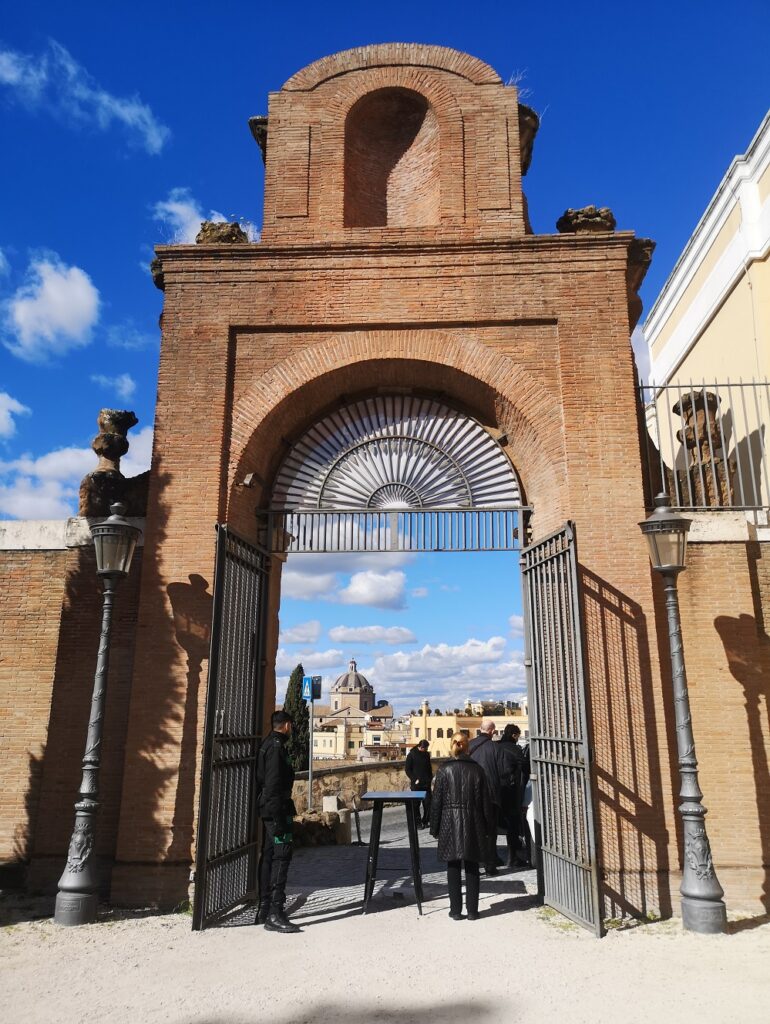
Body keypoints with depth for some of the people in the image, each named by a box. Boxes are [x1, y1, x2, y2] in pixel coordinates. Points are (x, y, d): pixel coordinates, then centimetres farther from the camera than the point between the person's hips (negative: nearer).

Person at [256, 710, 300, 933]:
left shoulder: (267, 745, 14)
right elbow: (273, 783, -22)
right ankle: (275, 914, -8)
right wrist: (279, 818, -22)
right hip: (277, 810, -10)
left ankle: (264, 910, 23)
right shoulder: (277, 747, -16)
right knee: (281, 857, -8)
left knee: (268, 856, 15)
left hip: (267, 811, 10)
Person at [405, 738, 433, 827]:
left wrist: (430, 778, 8)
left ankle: (425, 821, 11)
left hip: (426, 783, 4)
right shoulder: (411, 755, -4)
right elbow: (407, 769, -3)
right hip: (416, 784, -4)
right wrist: (414, 779, -11)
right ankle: (418, 822, 8)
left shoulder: (426, 754, 10)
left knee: (427, 803, 0)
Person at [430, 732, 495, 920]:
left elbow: (437, 801, -4)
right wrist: (488, 827, 10)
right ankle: (472, 910, 14)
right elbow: (486, 801, 1)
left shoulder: (444, 770, -7)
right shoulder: (477, 770, -2)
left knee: (453, 868, 7)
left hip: (450, 825, -1)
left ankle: (456, 910, 11)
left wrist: (435, 828, 5)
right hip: (473, 825, 2)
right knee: (472, 868, 10)